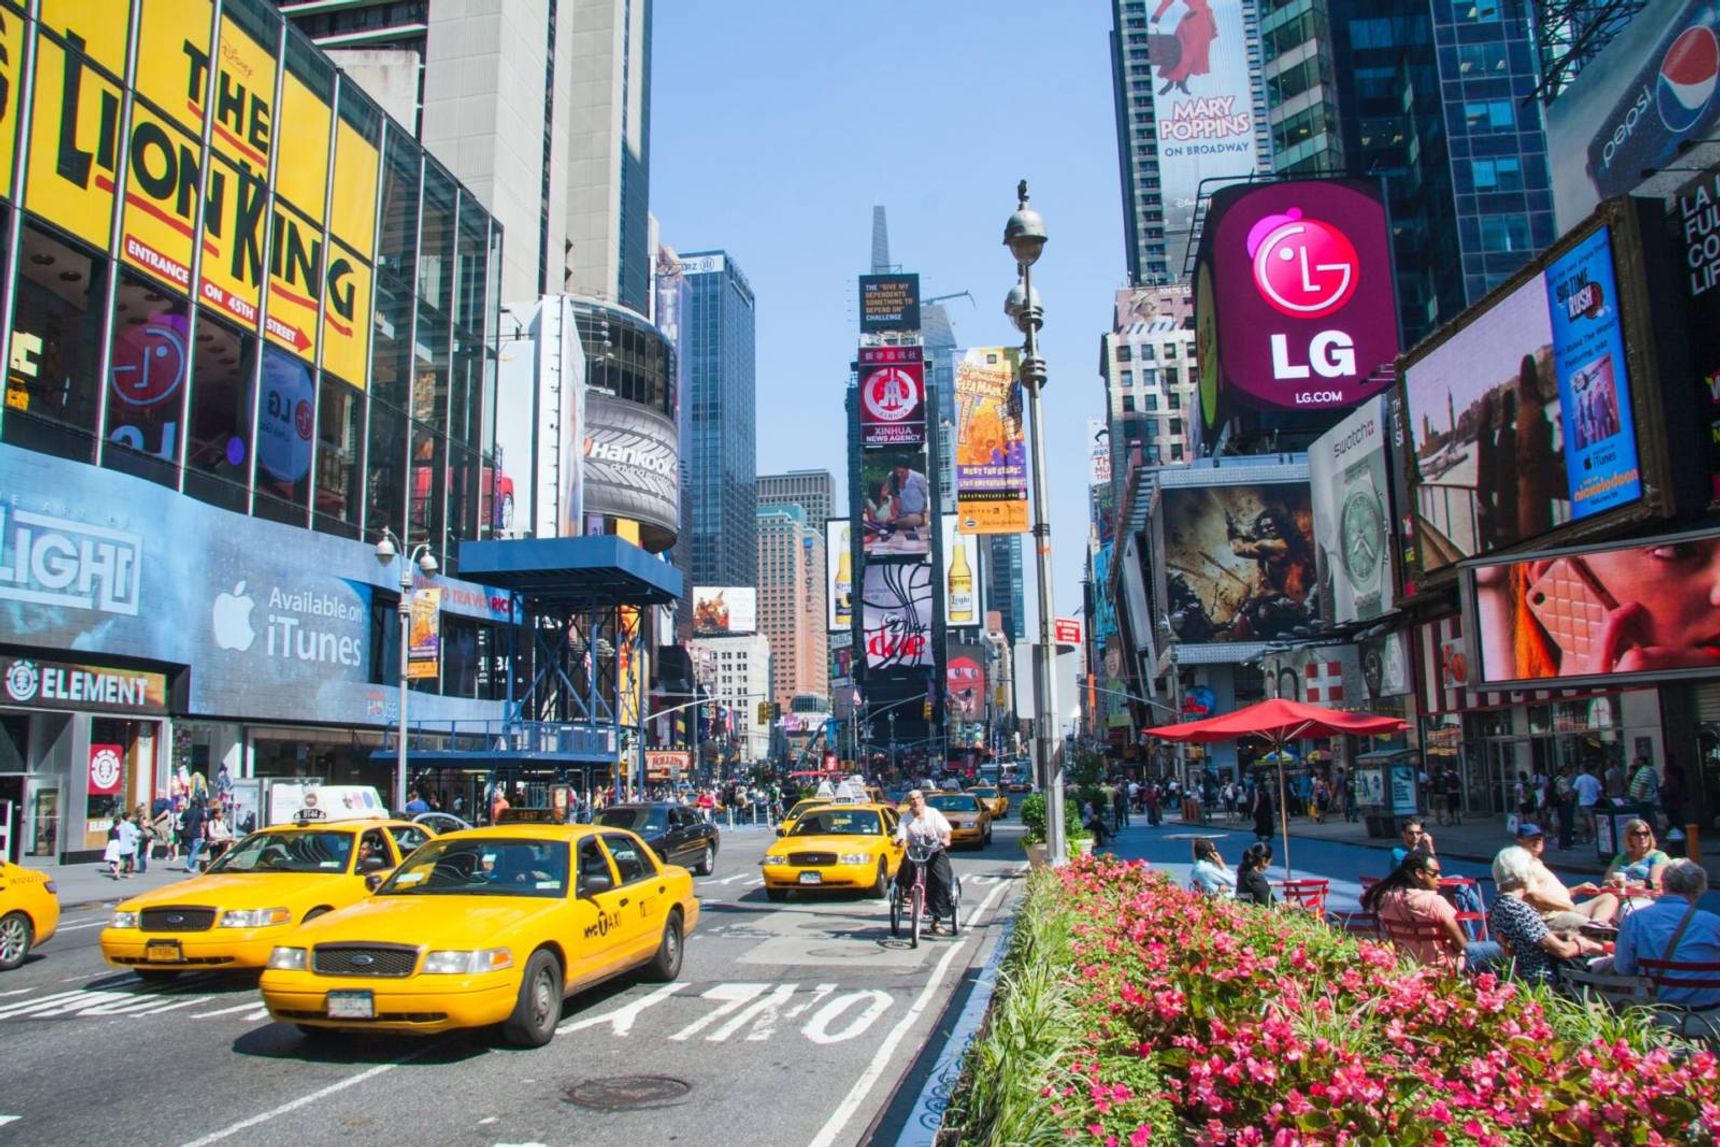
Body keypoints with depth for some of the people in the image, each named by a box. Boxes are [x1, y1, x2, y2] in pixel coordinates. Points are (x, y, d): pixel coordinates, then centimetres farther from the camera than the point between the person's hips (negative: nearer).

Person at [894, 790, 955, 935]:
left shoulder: (933, 813, 3)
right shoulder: (905, 818, 2)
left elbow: (945, 830, -4)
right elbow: (901, 836, -9)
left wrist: (946, 839, -26)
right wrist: (900, 841, -33)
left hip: (936, 853, 0)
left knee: (942, 882, -16)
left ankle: (936, 920, -6)